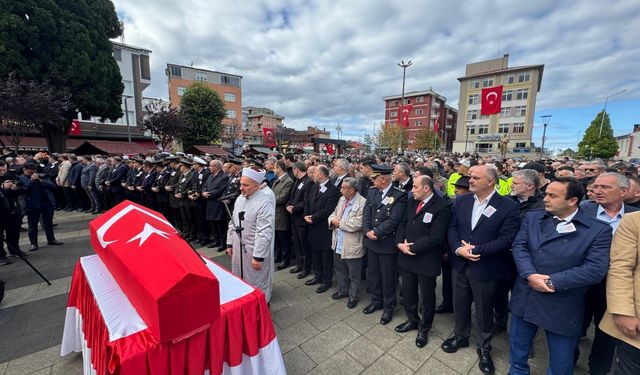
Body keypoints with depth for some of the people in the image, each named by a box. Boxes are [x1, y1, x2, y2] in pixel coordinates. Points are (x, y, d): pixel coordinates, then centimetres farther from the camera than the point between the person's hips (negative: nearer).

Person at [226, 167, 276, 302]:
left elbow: (264, 233, -24)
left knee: (257, 286, 10)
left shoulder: (264, 202, -22)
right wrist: (230, 243, 14)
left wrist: (258, 256, -22)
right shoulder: (240, 198, 4)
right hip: (238, 249, 8)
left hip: (255, 251, -7)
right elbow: (233, 223, 14)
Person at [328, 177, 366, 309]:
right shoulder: (341, 199, 7)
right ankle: (343, 290, 45)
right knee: (339, 268, 24)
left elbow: (357, 224, -27)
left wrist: (339, 223, -18)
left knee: (354, 274, 12)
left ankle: (353, 296, 33)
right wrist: (333, 220, -10)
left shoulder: (362, 203, -19)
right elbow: (333, 214, 14)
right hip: (338, 243, 8)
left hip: (352, 246, -7)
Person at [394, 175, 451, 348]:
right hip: (407, 256, 6)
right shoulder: (412, 201, 4)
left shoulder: (442, 206, -18)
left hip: (426, 260, -6)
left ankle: (424, 328, 39)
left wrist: (412, 247, -17)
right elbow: (403, 223, 8)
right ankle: (412, 320, 46)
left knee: (427, 296, 16)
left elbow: (435, 237, -22)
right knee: (408, 293, 21)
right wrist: (400, 243, -8)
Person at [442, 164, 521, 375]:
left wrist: (476, 250, -20)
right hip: (460, 264, 4)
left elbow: (506, 239, -17)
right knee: (460, 304, 20)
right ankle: (460, 336, 45)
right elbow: (452, 228, 0)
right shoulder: (461, 201, 1)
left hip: (486, 269, -4)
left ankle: (484, 347, 40)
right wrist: (458, 249, -16)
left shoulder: (508, 206, -12)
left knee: (484, 311, 16)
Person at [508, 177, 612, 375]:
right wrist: (530, 275, -19)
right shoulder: (532, 217, 1)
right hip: (524, 298, 3)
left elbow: (595, 270, -16)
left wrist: (552, 281, -19)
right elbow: (519, 246, -5)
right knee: (518, 349, 22)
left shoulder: (599, 230, -9)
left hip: (562, 307, -3)